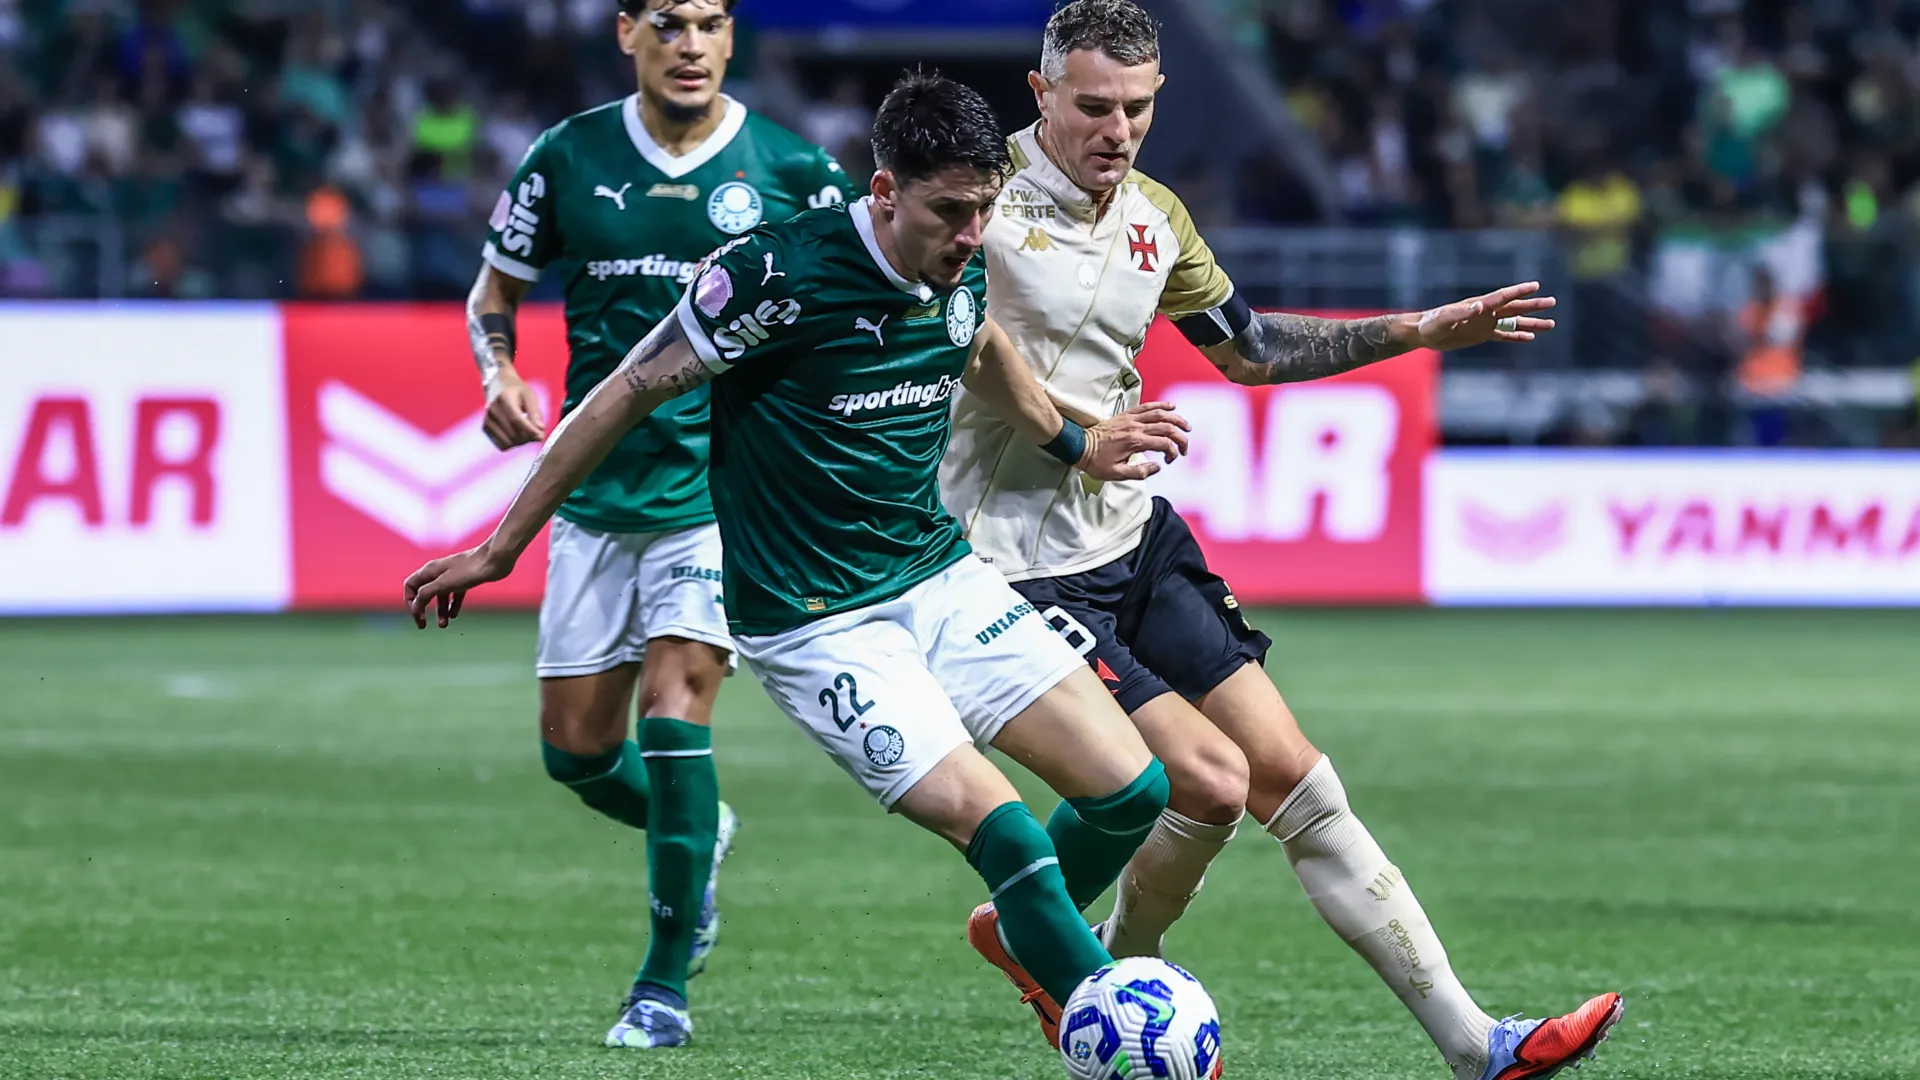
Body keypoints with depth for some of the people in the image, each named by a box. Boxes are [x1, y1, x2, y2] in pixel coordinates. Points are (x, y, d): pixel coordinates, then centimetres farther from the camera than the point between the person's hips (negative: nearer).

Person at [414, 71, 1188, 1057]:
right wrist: (500, 548, -6)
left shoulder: (958, 272, -2)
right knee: (1004, 832, -19)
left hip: (942, 581, 7)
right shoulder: (779, 272, -22)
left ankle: (1025, 940, 29)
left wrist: (1074, 443, 37)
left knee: (1130, 790, 0)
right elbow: (631, 392, -12)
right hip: (816, 628, -7)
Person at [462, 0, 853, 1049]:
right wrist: (502, 376, -9)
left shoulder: (790, 170, -3)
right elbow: (493, 293, 12)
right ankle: (696, 836, 39)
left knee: (673, 705, -17)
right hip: (598, 489, 3)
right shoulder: (567, 158, 1)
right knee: (575, 747, 5)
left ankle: (665, 980, -4)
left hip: (724, 488, -3)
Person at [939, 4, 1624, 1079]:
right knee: (1214, 783, -16)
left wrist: (1424, 332, 20)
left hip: (1137, 537, 7)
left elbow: (1247, 348, 24)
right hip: (1027, 573, -7)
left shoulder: (1155, 216, 9)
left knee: (1295, 778, 2)